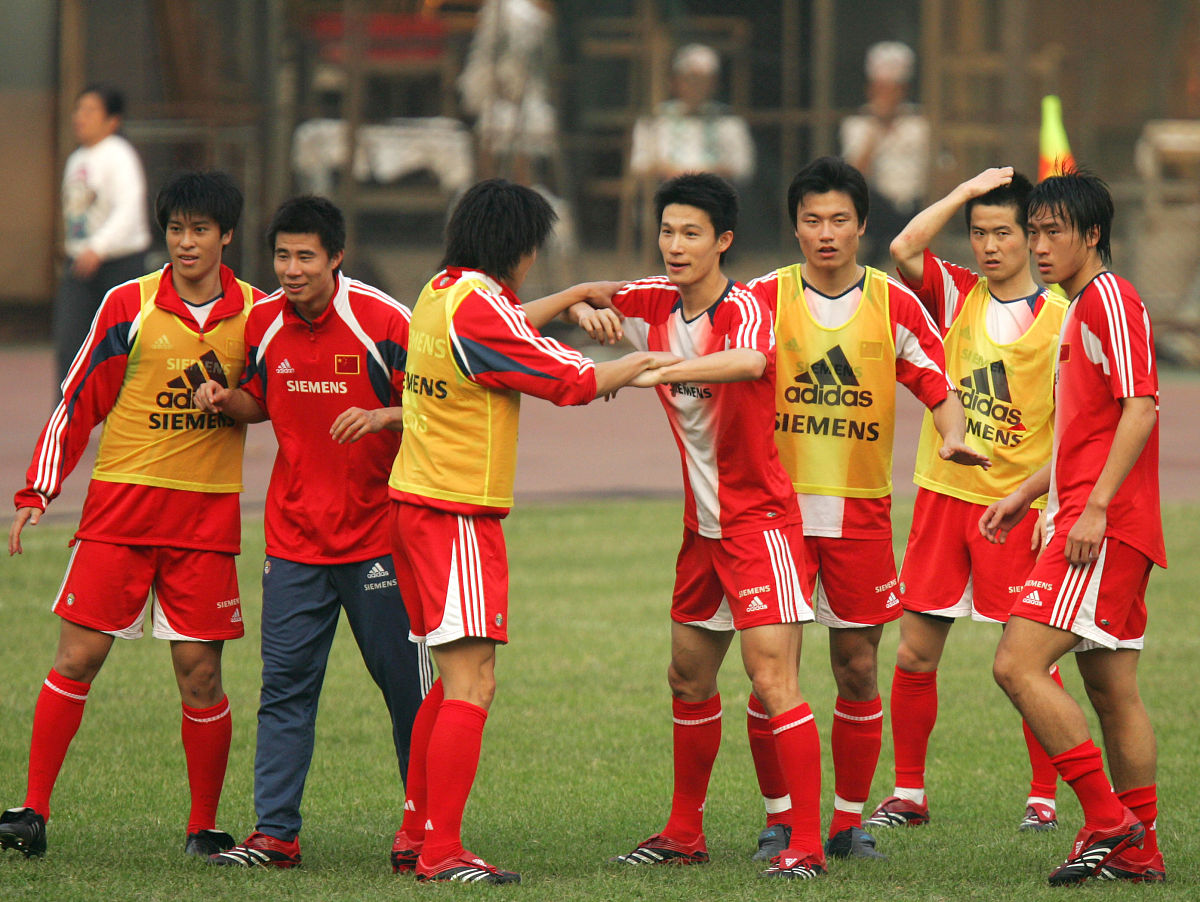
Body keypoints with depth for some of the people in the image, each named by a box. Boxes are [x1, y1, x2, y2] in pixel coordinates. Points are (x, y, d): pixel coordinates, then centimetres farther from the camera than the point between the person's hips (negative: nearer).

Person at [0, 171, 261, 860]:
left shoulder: (258, 313, 2)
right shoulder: (128, 306, -2)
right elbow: (77, 402, 3)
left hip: (207, 518, 1)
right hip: (120, 506, -1)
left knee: (201, 672, 0)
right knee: (78, 656, -4)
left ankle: (205, 827, 12)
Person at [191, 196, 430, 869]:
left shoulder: (382, 321, -11)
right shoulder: (264, 323, 3)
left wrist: (382, 417, -26)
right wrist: (225, 402, 0)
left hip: (378, 536, -4)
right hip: (295, 537, 4)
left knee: (406, 686, 3)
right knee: (285, 686, -1)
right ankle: (275, 833, 1)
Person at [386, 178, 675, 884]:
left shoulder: (442, 293, 11)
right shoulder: (477, 308, -18)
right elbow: (567, 381, -11)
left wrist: (574, 297, 39)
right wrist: (631, 367, 6)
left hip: (416, 504, 10)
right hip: (457, 514, -10)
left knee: (455, 679, 17)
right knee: (473, 683, -11)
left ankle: (416, 835, 21)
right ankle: (442, 853, -15)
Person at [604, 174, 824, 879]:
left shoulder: (744, 307, -18)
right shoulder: (658, 303, 4)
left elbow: (751, 361, -41)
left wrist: (659, 369, -50)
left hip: (760, 522, -8)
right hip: (704, 524, 8)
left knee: (773, 680, -14)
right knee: (690, 680, 15)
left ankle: (808, 844, -14)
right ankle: (685, 834, 26)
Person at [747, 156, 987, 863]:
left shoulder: (895, 304, 2)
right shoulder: (766, 298, 0)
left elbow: (938, 384, 3)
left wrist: (952, 435, -17)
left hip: (860, 512, 1)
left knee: (858, 669, 2)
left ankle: (851, 823, 11)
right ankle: (780, 817, 9)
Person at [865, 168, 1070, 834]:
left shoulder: (1058, 317, -3)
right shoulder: (954, 294, 5)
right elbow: (905, 248, -13)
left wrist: (1053, 506, -11)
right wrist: (969, 189, -7)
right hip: (944, 495, 3)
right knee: (915, 652, 4)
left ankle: (1044, 797, 8)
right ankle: (908, 794, 13)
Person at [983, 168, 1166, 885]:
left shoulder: (1110, 297, -9)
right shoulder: (1083, 308, 21)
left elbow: (1140, 408, -19)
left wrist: (1095, 507, -23)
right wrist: (1027, 494, 25)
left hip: (1104, 528, -10)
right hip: (1115, 535, 10)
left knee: (1019, 664, -15)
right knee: (1113, 690, 10)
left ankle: (1107, 819, -13)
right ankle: (1138, 848, 13)